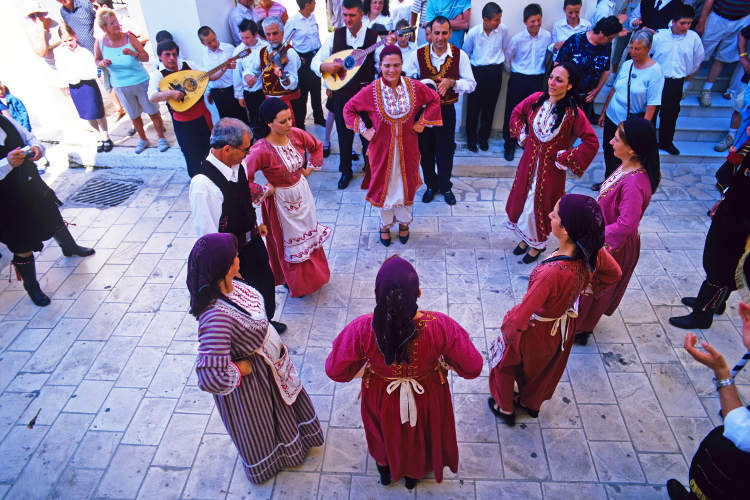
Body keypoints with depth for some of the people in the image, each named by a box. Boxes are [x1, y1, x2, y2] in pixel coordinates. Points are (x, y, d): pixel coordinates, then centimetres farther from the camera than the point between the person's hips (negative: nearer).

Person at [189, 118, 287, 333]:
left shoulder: (238, 166, -8)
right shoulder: (203, 184, -31)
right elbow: (208, 234, -25)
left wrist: (255, 225, 9)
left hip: (254, 240, 8)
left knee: (266, 282, 26)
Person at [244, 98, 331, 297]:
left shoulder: (296, 134, -14)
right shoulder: (261, 150, -31)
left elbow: (316, 146, 8)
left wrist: (310, 167, 2)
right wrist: (264, 192, -21)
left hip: (302, 191, 6)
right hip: (281, 200, -5)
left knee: (308, 231, 24)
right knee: (289, 240, 14)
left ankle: (313, 273, 50)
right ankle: (295, 282, 39)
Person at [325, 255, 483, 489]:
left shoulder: (361, 329, -37)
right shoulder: (440, 326, -37)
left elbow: (335, 371, -20)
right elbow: (473, 368, -22)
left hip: (382, 400, 0)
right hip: (426, 400, 0)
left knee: (385, 436, 36)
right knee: (420, 436, 36)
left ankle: (385, 471, 67)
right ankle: (413, 474, 66)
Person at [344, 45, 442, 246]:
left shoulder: (414, 87, -10)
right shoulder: (371, 91, -15)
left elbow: (434, 100, 8)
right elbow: (349, 109, -2)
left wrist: (422, 122, 1)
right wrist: (364, 130, -7)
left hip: (407, 147, 2)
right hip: (382, 148, -2)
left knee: (406, 183, 17)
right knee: (384, 185, 13)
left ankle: (404, 221, 42)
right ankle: (385, 224, 37)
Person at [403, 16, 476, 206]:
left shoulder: (460, 55, -5)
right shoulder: (417, 55, -6)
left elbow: (471, 84, -2)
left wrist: (452, 82, -20)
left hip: (446, 110, 0)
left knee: (445, 151, 10)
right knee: (425, 150, 13)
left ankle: (445, 186, 34)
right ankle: (431, 185, 36)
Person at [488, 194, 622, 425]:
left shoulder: (552, 272, -46)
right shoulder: (593, 252, -25)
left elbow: (520, 318, -35)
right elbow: (614, 274, -1)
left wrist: (507, 327, -15)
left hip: (537, 331, -6)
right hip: (564, 327, 6)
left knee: (503, 360, 26)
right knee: (543, 368, 34)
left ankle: (505, 408, 49)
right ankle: (530, 403, 62)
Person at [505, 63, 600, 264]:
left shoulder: (573, 113, -20)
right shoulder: (536, 99, -8)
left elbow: (591, 143, -17)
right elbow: (517, 113, 13)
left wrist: (565, 158, -16)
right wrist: (522, 136, 4)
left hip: (551, 168, -4)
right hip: (529, 161, 4)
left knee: (540, 205, 7)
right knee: (521, 198, 16)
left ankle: (537, 244, 33)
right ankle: (525, 238, 40)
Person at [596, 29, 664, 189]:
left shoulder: (655, 71, -14)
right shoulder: (626, 65, 3)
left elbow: (652, 105, -16)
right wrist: (603, 112, 14)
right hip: (612, 117, 6)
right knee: (608, 151, 16)